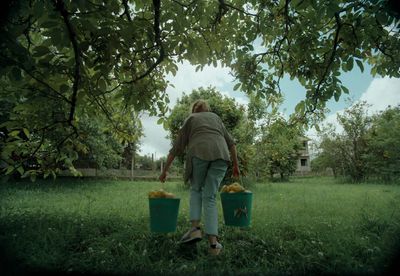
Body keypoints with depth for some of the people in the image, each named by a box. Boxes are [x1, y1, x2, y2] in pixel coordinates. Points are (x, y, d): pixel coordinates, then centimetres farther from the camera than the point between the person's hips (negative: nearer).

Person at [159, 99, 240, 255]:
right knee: (210, 197, 7)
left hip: (199, 153, -2)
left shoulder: (190, 119, 25)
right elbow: (231, 143, 24)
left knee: (196, 189, 20)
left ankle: (195, 228, 4)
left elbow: (176, 148, 21)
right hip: (220, 154, 2)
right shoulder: (216, 117, 32)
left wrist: (164, 170, 25)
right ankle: (213, 243, 0)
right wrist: (236, 165, 28)